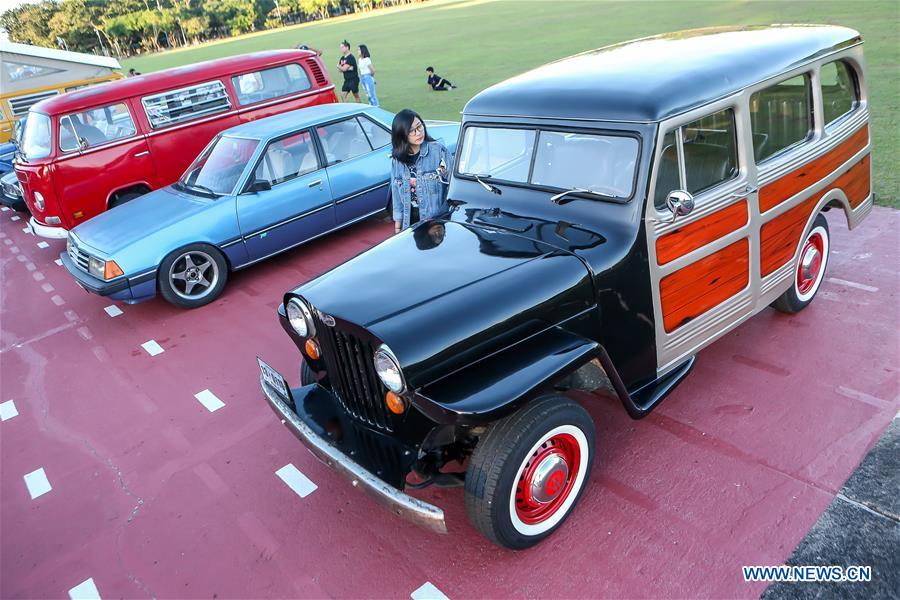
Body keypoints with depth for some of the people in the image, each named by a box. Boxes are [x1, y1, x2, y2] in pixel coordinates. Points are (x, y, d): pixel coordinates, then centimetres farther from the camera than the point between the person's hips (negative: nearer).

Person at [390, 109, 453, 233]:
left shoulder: (438, 150, -8)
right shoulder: (396, 160, 5)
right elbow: (396, 192, 9)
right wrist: (397, 227, 9)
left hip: (438, 220, -3)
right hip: (410, 221, 4)